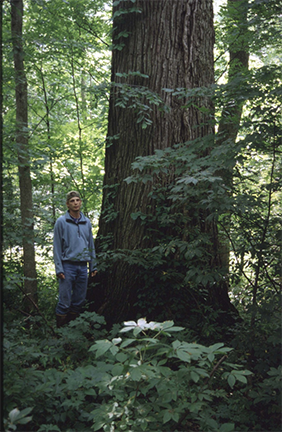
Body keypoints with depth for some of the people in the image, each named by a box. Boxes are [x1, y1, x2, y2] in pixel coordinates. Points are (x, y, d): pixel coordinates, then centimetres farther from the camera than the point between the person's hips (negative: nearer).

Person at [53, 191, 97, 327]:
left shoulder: (87, 222, 12)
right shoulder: (61, 222, -2)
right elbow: (57, 247, -3)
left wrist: (93, 266, 12)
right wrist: (59, 268, -10)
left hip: (83, 266, 5)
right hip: (68, 266, -4)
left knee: (79, 300, 9)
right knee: (65, 301, -5)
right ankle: (61, 328, 7)